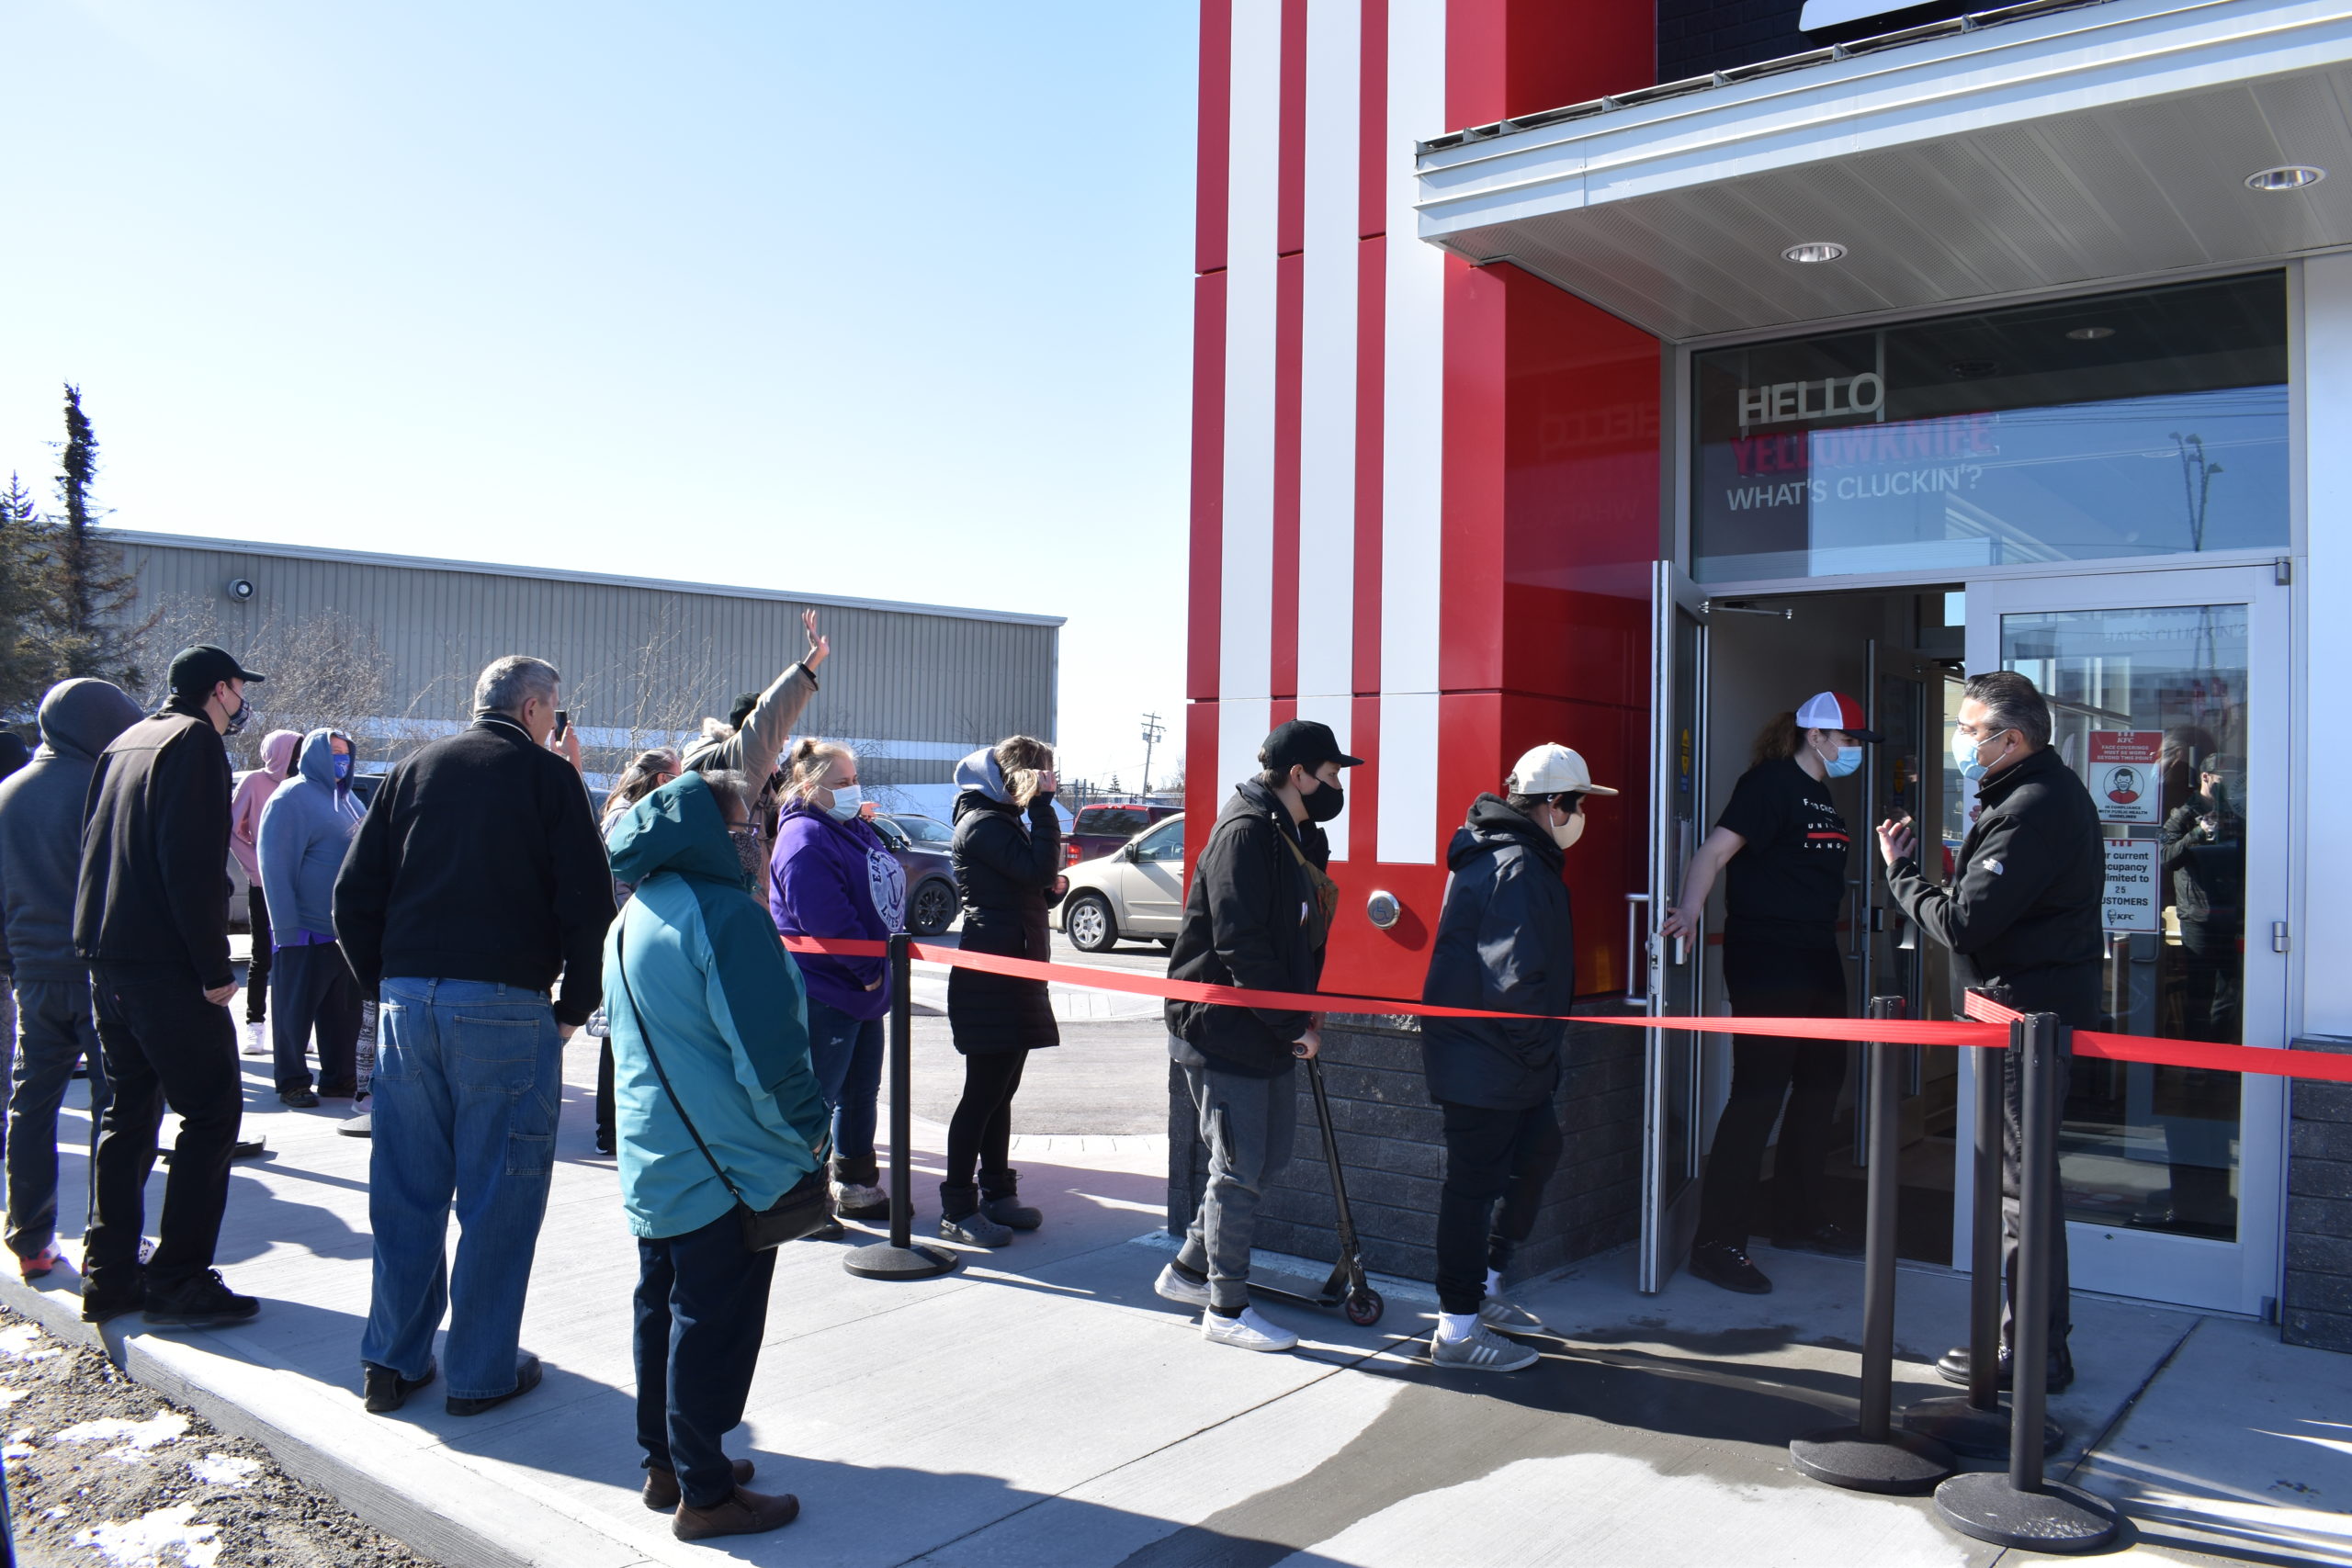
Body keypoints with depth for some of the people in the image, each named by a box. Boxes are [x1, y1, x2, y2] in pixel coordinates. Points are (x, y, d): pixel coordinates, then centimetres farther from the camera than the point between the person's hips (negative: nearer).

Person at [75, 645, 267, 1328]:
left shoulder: (126, 742, 17)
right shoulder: (196, 741, -10)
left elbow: (95, 848, 19)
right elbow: (192, 863, -20)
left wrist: (99, 941, 21)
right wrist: (215, 968, -18)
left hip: (107, 958, 9)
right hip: (166, 963, -9)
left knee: (130, 1110, 15)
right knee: (212, 1112, -3)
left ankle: (109, 1275, 19)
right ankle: (177, 1280, -3)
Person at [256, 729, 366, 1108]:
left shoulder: (348, 800, 15)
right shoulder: (292, 797, -8)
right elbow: (275, 864, -14)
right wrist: (287, 925, -19)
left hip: (348, 930, 7)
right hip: (307, 931, -7)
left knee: (345, 1009, 11)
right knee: (296, 1007, 2)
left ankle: (340, 1077, 19)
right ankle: (293, 1082, 10)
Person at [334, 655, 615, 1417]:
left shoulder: (413, 771, 13)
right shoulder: (547, 775, -1)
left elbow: (353, 896, 10)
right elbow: (588, 902, -7)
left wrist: (386, 984, 16)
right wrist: (575, 1004, 3)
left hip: (407, 1002, 5)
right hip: (505, 1004, -5)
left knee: (406, 1189, 13)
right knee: (499, 1192, 4)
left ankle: (391, 1361, 21)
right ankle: (482, 1371, 11)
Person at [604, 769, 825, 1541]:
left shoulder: (632, 919, 10)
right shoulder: (724, 913, -21)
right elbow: (770, 1051, -23)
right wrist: (808, 1134, -9)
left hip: (652, 1162, 9)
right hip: (728, 1168, -9)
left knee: (664, 1312, 18)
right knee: (714, 1328, 1)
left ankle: (666, 1463, 31)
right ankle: (704, 1494, 12)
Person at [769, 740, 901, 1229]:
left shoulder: (857, 829, 12)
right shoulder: (805, 839, -18)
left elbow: (888, 889, 21)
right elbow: (824, 919, -25)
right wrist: (870, 970, -19)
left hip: (863, 988, 10)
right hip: (826, 993, -10)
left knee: (860, 1092, 18)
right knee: (818, 1097, 0)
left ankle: (856, 1188, 31)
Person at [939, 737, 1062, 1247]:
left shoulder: (1004, 819, 20)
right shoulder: (983, 823, -12)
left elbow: (1035, 888, 23)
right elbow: (1039, 868, -24)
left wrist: (1052, 888, 1)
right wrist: (1042, 803, -19)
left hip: (1013, 973, 10)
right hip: (991, 979, -10)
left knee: (1001, 1090, 14)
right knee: (984, 1092, -5)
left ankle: (997, 1192, 23)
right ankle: (958, 1209, 1)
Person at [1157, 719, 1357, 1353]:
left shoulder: (1301, 838, 12)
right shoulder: (1246, 834, -19)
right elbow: (1240, 946, -23)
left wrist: (1304, 1014, 8)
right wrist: (1296, 1024, -18)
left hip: (1272, 1032, 10)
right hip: (1223, 1030, -10)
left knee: (1270, 1156, 17)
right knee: (1241, 1168, -1)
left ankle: (1188, 1269, 31)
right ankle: (1226, 1310, 14)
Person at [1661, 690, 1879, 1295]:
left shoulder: (1822, 797, 16)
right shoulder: (1771, 784, -12)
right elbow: (1715, 850, -24)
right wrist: (1689, 911, -37)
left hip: (1817, 958, 10)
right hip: (1765, 956, -10)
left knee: (1821, 1084, 17)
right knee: (1759, 1092, -10)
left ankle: (1800, 1217, 31)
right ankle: (1717, 1241, -5)